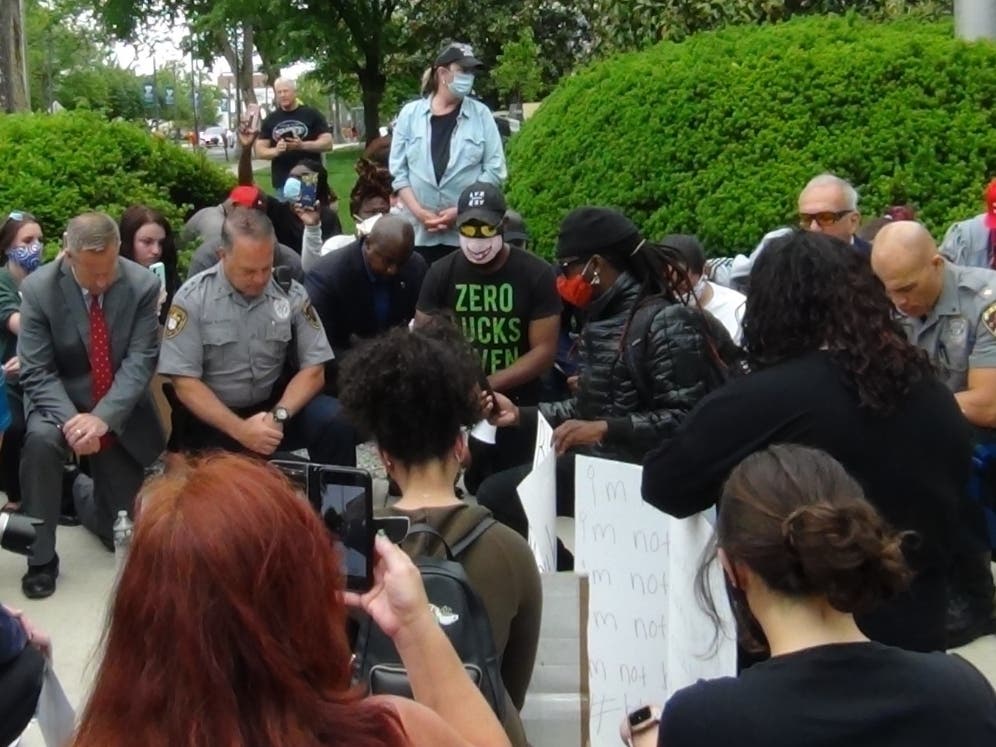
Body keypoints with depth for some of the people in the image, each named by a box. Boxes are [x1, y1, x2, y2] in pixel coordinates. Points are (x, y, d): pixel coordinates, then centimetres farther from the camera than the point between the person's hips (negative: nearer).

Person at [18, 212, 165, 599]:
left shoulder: (143, 284, -14)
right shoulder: (38, 288, -16)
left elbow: (141, 361, -17)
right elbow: (36, 372, -16)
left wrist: (102, 418, -30)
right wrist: (72, 420, -33)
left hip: (121, 412, 1)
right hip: (61, 401, -1)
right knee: (41, 439, -38)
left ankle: (84, 493, 43)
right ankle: (40, 559, -18)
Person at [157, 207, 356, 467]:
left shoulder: (291, 294, -3)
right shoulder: (192, 298, -10)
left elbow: (313, 369, -1)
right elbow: (185, 383, -12)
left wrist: (278, 416, -19)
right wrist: (240, 429, -22)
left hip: (275, 405, 2)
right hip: (212, 418, -2)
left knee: (336, 423, -23)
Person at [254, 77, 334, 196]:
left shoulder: (312, 114, 2)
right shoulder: (270, 120, 10)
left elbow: (328, 143, -4)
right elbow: (260, 151, 9)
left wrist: (303, 145, -20)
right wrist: (275, 151, -13)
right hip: (282, 183, 2)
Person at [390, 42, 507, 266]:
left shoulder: (481, 115, 3)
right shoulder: (410, 114, 5)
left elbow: (495, 169, -1)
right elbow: (398, 170, 5)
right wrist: (419, 212, -9)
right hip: (419, 232, 1)